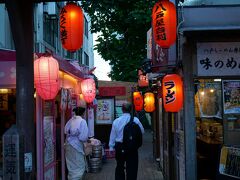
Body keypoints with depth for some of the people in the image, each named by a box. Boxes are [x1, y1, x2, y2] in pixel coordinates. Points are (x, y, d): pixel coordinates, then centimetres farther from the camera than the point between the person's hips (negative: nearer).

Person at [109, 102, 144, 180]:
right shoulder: (135, 120, -9)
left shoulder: (116, 121, -3)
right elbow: (142, 131, 3)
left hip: (119, 147, 2)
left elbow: (113, 135, 3)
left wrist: (111, 147, 11)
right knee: (131, 168, 6)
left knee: (119, 167, 17)